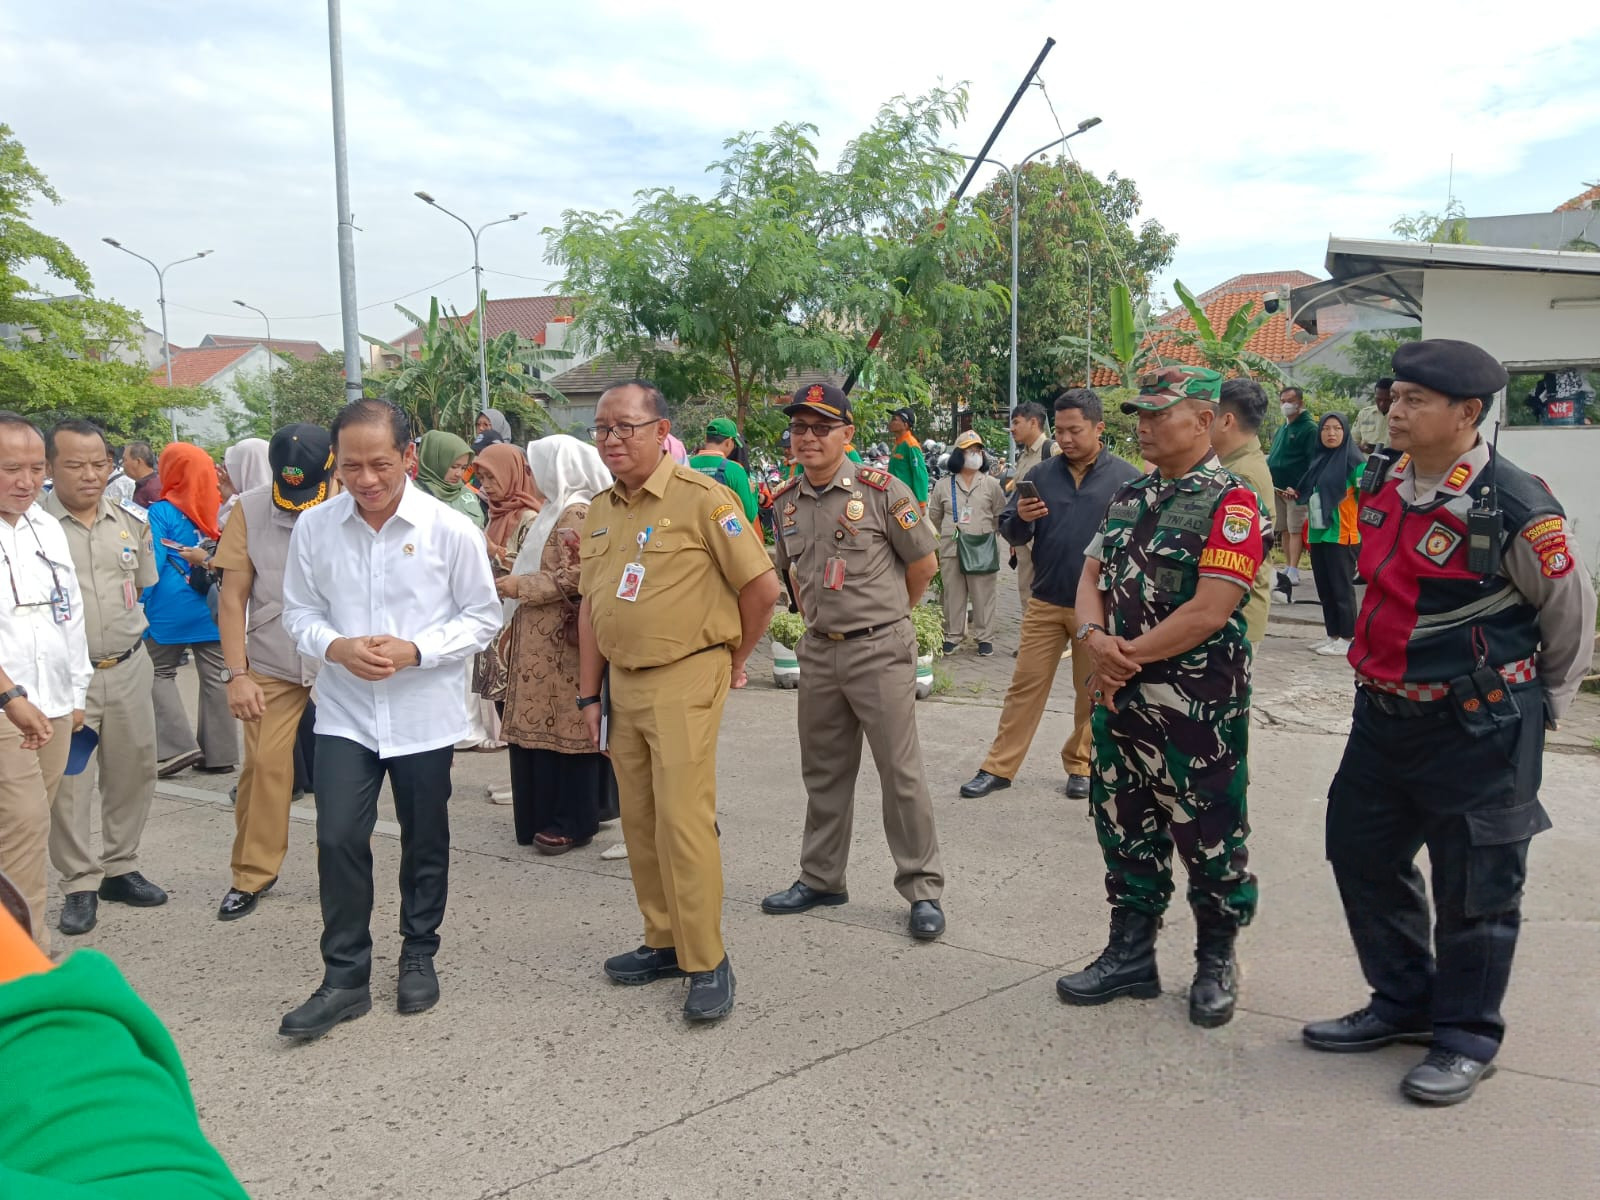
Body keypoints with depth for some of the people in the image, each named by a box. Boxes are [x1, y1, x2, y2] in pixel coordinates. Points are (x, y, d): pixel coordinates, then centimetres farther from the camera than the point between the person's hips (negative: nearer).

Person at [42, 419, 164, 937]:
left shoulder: (132, 521, 6)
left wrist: (124, 631, 13)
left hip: (128, 668, 5)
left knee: (133, 772, 12)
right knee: (67, 783, -1)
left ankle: (119, 868, 27)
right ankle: (80, 885, 11)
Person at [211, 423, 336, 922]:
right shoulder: (250, 509, -6)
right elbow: (233, 598, -1)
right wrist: (238, 674, -4)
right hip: (272, 667, 1)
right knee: (263, 768, 2)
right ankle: (252, 875, 20)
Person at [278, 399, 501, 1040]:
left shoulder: (450, 529, -10)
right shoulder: (314, 526, -4)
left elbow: (483, 616, -3)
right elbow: (299, 611, 6)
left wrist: (415, 650, -18)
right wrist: (335, 647, -15)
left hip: (425, 713, -1)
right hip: (344, 714, 1)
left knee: (425, 843, 12)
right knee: (338, 839, -5)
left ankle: (419, 957, 34)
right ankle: (345, 977, 11)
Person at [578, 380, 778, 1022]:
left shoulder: (700, 498, -11)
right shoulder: (599, 510, 11)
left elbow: (762, 585, -10)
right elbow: (590, 607, 15)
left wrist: (734, 658, 1)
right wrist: (589, 695, 13)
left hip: (684, 680, -7)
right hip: (622, 681, 7)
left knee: (683, 820, -9)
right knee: (640, 821, 12)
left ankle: (707, 961, 2)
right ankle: (665, 941, 25)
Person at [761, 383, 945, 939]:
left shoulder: (881, 490, -11)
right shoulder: (787, 501, 6)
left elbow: (924, 563, -3)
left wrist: (888, 610, 8)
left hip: (879, 649, -6)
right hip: (819, 650, 6)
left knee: (901, 772, -1)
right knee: (824, 772, 16)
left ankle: (923, 889, 9)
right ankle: (820, 878, 29)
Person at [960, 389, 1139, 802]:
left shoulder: (1125, 478, -3)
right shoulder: (1041, 474, 4)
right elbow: (1010, 533, 7)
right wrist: (1020, 519, -16)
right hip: (1045, 602, 2)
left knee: (1092, 691, 10)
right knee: (1025, 685, 4)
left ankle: (1081, 765, 25)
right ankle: (999, 767, 10)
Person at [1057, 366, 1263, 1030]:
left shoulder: (1229, 503, -12)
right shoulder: (1127, 496, 12)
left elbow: (1209, 610, -20)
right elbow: (1092, 578, 12)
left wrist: (1129, 656, -14)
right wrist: (1095, 640, -9)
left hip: (1198, 702, -7)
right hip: (1119, 695, 7)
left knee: (1208, 835, 5)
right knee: (1124, 826, 14)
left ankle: (1216, 962, 24)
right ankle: (1130, 955, 28)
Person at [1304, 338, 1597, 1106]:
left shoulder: (1515, 510, -18)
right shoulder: (1384, 491, 2)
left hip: (1477, 731, -7)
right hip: (1384, 716, 7)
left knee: (1474, 887, 6)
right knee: (1362, 854, 15)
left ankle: (1466, 1040, 23)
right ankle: (1403, 1003, 33)